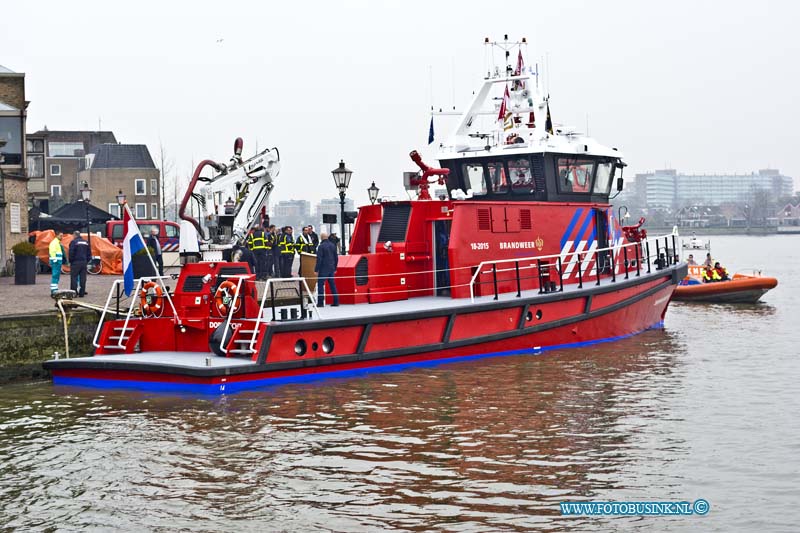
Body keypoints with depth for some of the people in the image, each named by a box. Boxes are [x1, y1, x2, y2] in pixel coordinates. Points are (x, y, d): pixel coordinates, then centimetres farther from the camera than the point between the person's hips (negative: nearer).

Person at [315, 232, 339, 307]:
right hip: (331, 269, 6)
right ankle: (336, 301, 10)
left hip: (323, 269, -6)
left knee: (320, 285, -1)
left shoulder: (321, 246, -12)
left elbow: (319, 259, -15)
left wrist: (316, 269, -11)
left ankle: (320, 302, -4)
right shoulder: (332, 245, 9)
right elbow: (336, 257, 14)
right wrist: (335, 268, 22)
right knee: (332, 285, 11)